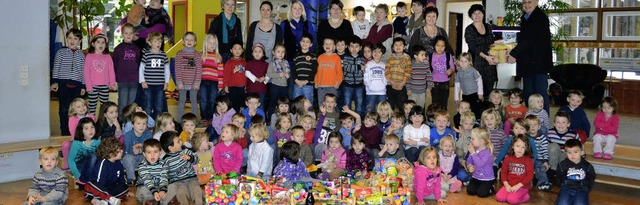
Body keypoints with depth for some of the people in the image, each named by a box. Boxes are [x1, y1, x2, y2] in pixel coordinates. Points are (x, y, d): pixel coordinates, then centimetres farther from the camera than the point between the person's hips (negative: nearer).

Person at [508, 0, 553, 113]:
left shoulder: (540, 18, -10)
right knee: (528, 92, 9)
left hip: (539, 61, -8)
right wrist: (514, 54, 7)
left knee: (541, 92, -6)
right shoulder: (525, 18, 16)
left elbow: (529, 39, -17)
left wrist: (514, 54, -17)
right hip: (527, 62, 8)